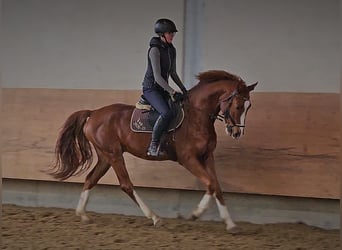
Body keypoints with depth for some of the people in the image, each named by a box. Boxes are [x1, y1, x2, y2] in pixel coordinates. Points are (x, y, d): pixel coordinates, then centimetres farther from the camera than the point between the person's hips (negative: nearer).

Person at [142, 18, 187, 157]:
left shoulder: (171, 50, 9)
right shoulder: (155, 50, -18)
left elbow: (172, 73, 18)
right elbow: (157, 76, -22)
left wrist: (183, 89, 10)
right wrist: (172, 92, -25)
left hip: (163, 89, 9)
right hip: (151, 89, -9)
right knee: (167, 113, -31)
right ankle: (153, 146, -23)